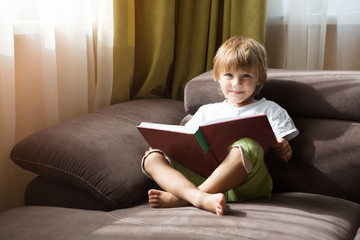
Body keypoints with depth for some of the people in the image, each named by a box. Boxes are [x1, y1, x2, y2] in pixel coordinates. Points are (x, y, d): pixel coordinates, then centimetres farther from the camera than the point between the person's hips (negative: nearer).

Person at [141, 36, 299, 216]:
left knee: (247, 146, -36)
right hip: (203, 177, 3)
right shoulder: (207, 111, 29)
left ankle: (179, 198, -33)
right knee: (152, 157, -16)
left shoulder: (270, 110, 21)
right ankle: (200, 198, -43)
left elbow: (284, 156, 15)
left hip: (245, 184, -3)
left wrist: (285, 151, -10)